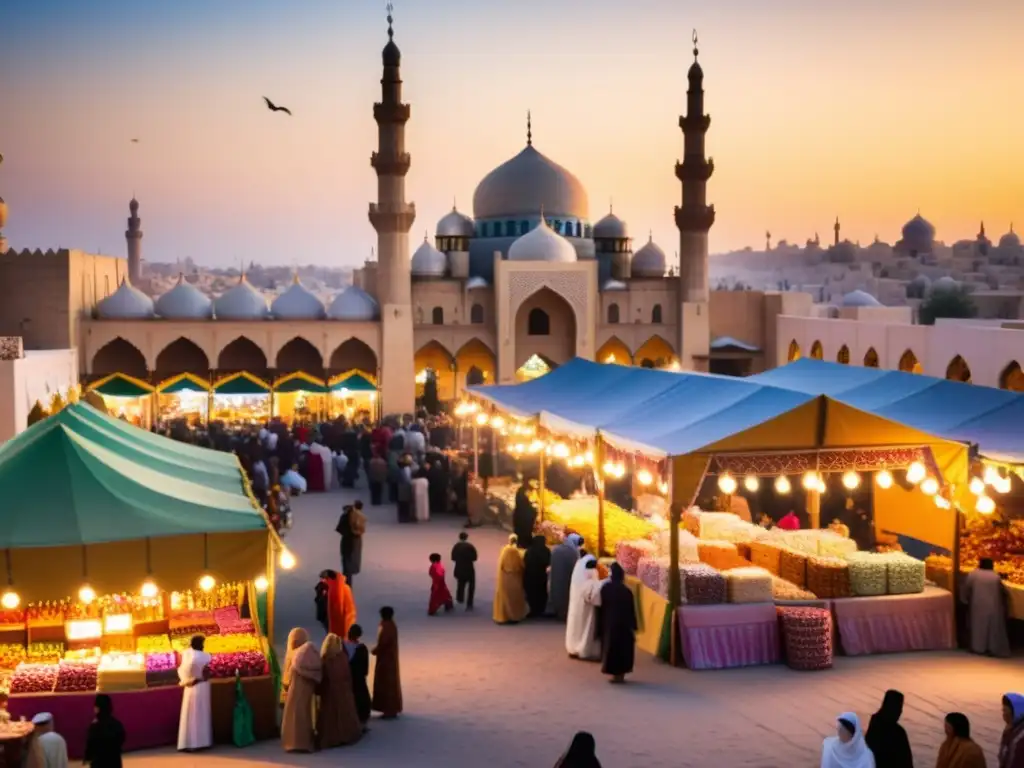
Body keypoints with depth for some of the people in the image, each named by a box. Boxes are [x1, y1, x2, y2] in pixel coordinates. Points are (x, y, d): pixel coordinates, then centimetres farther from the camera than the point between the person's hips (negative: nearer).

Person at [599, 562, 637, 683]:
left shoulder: (605, 588, -5)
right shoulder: (626, 591, -13)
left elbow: (601, 607, 5)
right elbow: (631, 611, -9)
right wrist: (633, 627, -3)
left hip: (608, 622, 2)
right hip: (623, 624, -2)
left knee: (610, 646, 11)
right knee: (623, 648, 9)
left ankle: (613, 672, 11)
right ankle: (619, 674, 10)